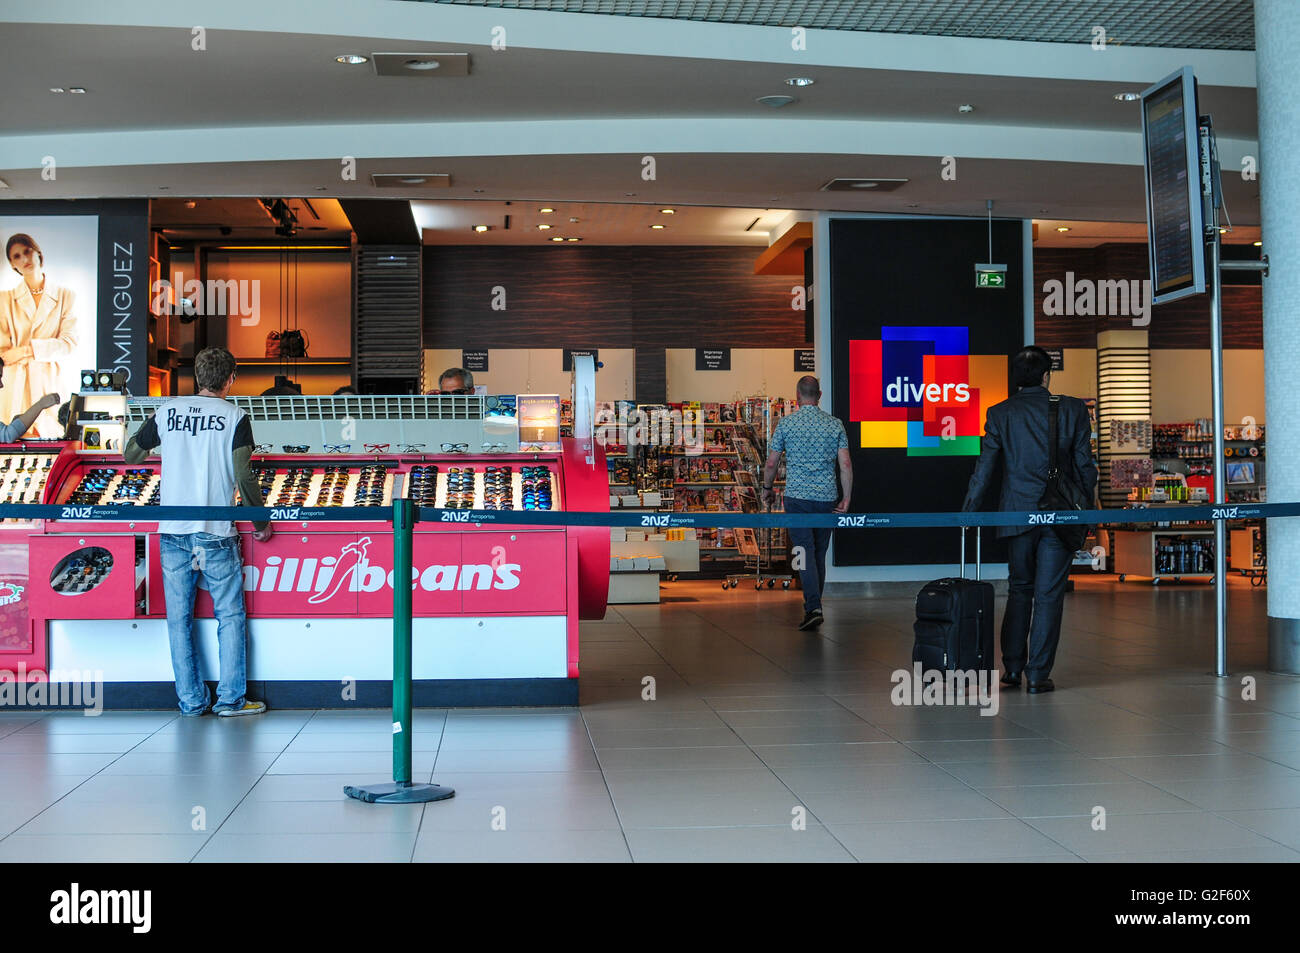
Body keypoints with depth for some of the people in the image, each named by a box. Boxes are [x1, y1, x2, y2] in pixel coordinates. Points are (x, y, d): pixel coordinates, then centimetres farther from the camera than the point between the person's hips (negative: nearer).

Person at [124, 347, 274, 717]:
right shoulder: (234, 417, -4)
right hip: (216, 533, -3)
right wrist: (261, 523, 0)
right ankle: (231, 697, 5)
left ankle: (191, 700, 11)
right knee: (229, 615, 6)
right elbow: (244, 476, -11)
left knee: (179, 618, 9)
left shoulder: (167, 411, 6)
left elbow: (130, 455, 16)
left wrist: (150, 431, 35)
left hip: (172, 531, 3)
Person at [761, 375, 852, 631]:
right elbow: (846, 464, -2)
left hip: (797, 497, -3)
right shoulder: (835, 424, 3)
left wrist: (767, 488, 18)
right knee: (819, 554, 14)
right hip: (827, 498, 3)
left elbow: (771, 463, 2)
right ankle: (813, 605, 23)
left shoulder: (786, 423, -3)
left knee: (804, 552, -6)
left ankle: (814, 607, -19)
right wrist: (846, 498, 4)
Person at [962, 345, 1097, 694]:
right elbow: (1084, 464, 1)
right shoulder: (1073, 409, 0)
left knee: (1020, 589, 16)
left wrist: (968, 513, 5)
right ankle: (1038, 674, 1)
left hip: (1018, 515, 1)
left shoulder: (1000, 413, 0)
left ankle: (1012, 667, 16)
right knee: (1048, 594, 2)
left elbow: (984, 468, -1)